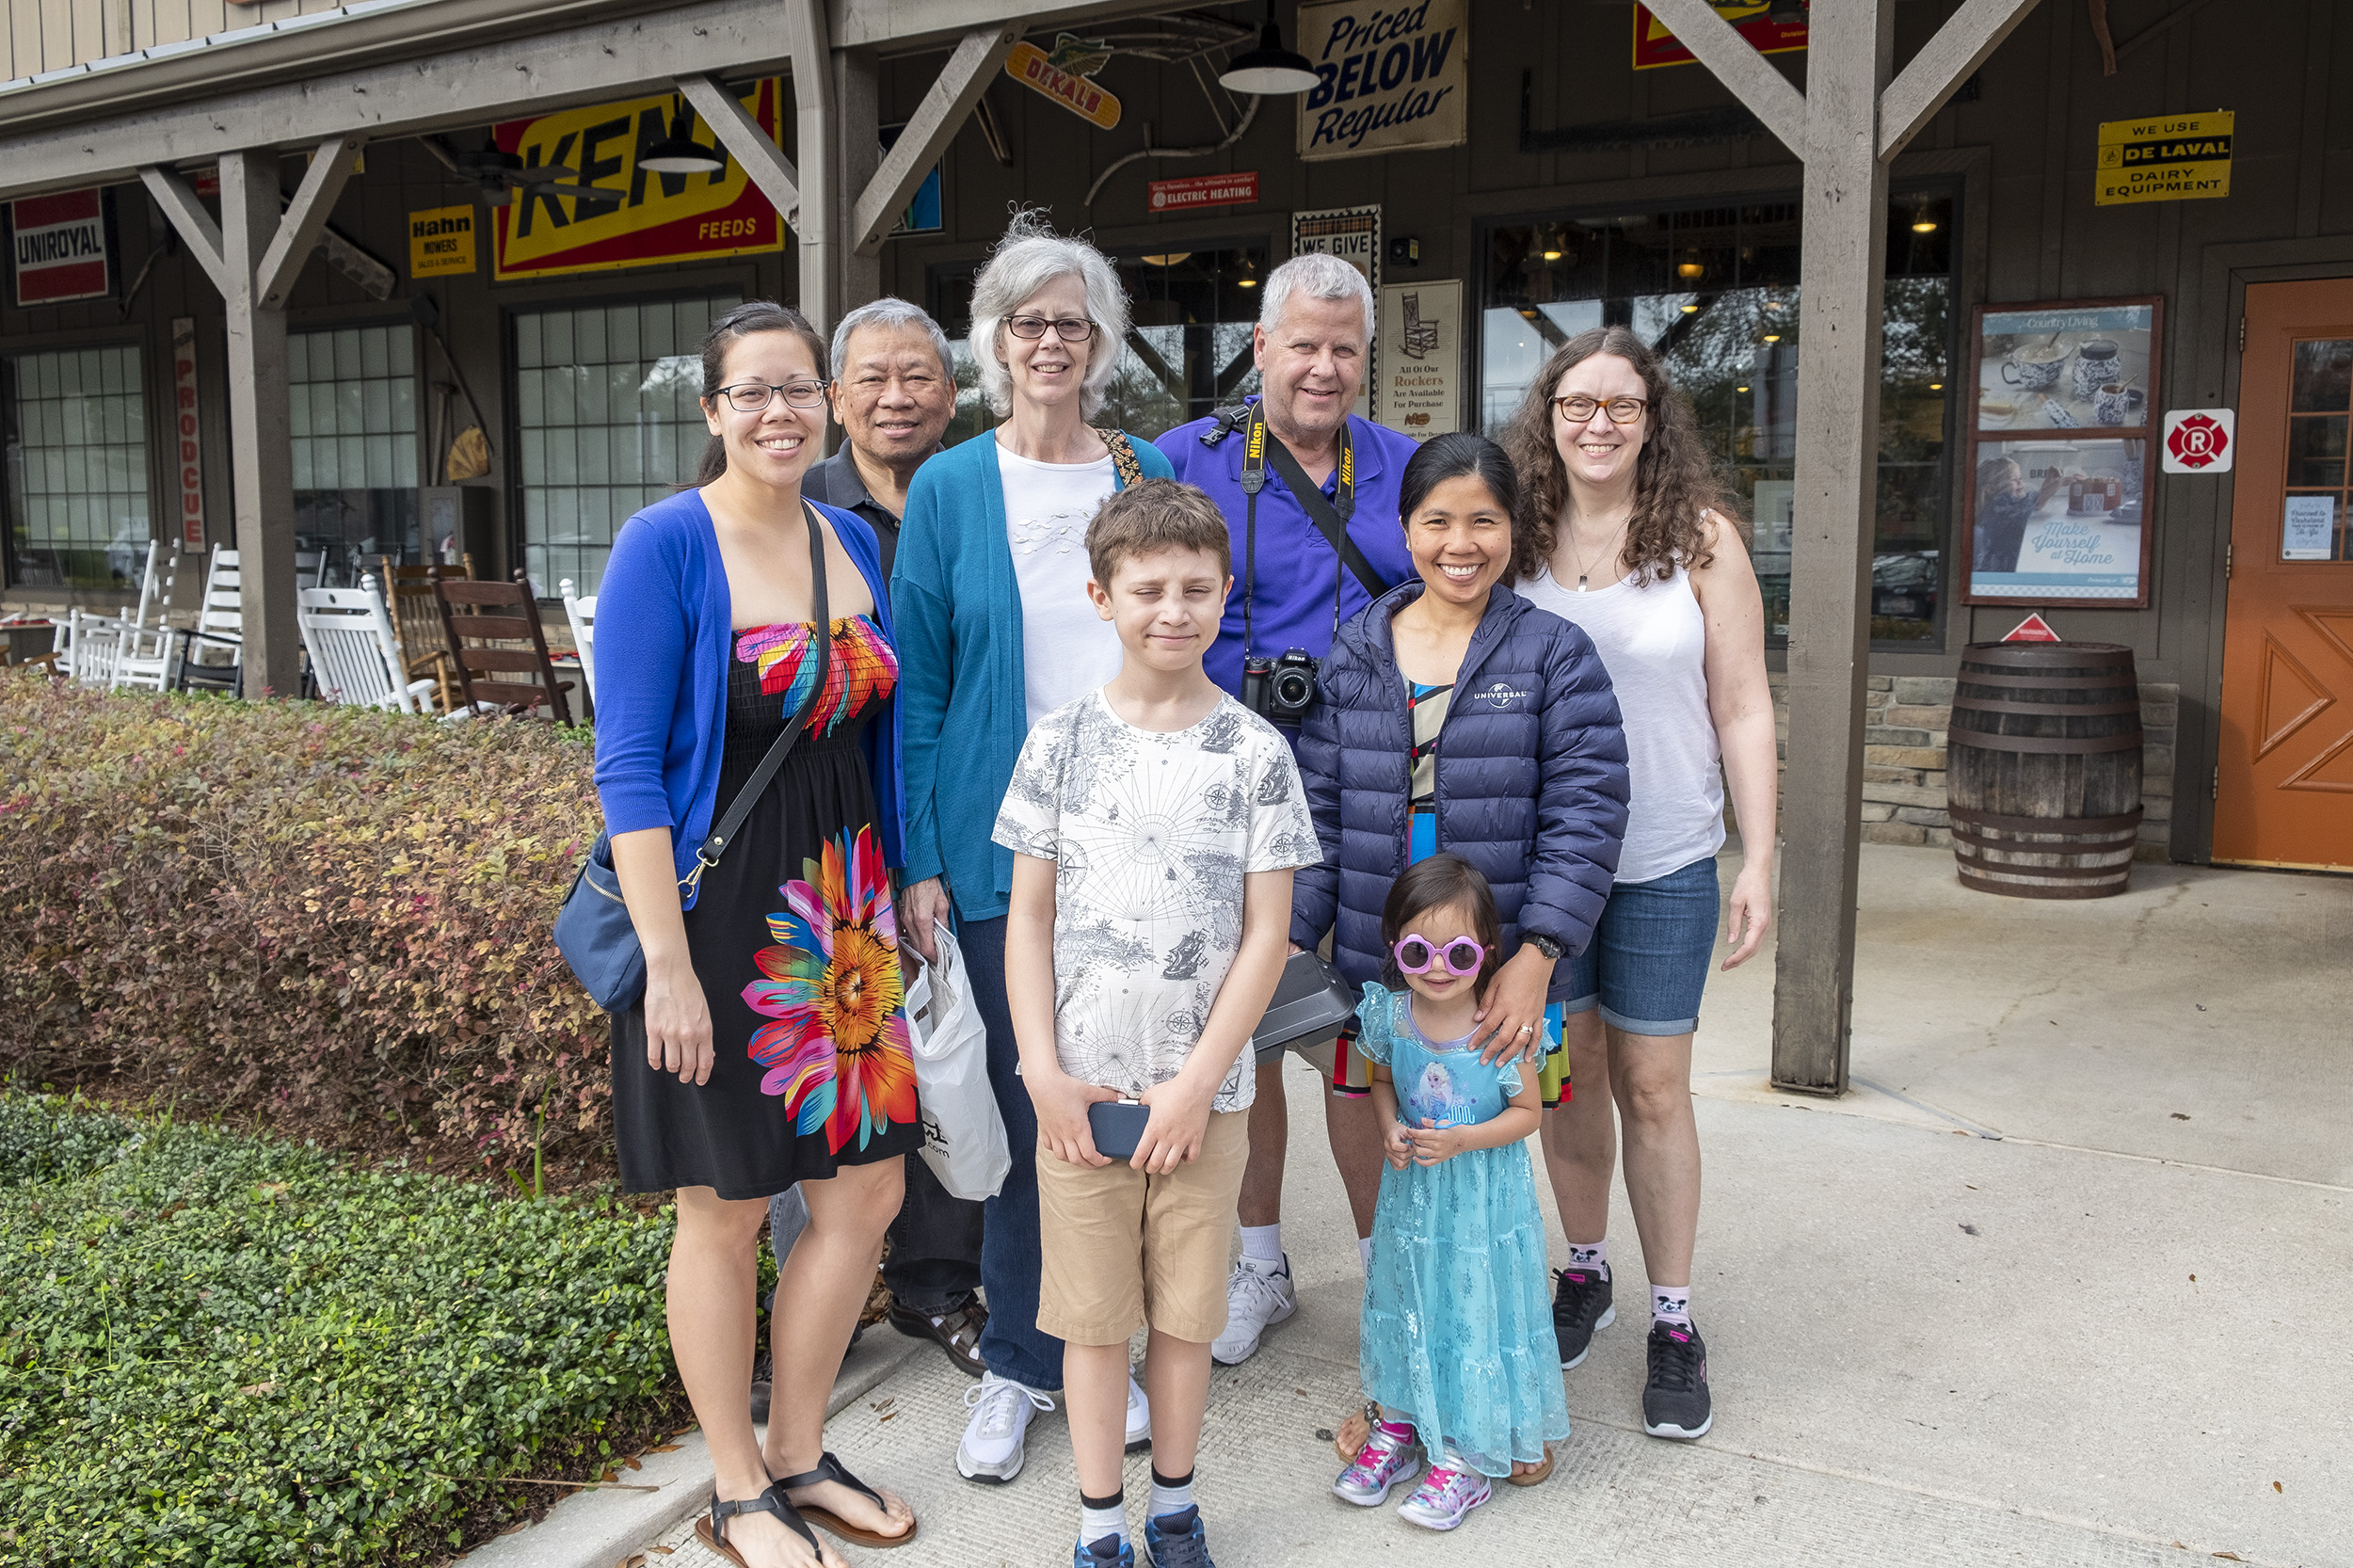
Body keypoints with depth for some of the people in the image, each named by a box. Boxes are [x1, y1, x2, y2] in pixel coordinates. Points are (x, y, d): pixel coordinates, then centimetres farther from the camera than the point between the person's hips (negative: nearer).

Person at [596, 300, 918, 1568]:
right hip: (714, 913, -6)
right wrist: (668, 963, -19)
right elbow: (628, 766, -15)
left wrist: (899, 888, 11)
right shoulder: (666, 545, -12)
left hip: (842, 912, 6)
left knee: (867, 1189, 11)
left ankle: (800, 1455, 32)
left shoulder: (856, 543, 6)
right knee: (725, 1211, 8)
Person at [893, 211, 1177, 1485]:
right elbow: (916, 684, 1)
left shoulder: (1153, 477, 6)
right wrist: (918, 861, -5)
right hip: (1001, 843, -1)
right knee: (1023, 1103, 6)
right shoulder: (949, 489, 1)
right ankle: (1017, 1362, 23)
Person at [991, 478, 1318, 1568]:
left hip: (1204, 1089, 0)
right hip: (1080, 1085, 0)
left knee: (1186, 1312, 12)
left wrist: (1197, 1082, -8)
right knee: (1092, 1314, 9)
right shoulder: (1061, 741, 0)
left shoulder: (1254, 751, -3)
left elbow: (1265, 933, -4)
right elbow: (1028, 916, 2)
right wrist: (1043, 1070, -6)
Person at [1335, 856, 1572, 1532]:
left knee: (1477, 1314, 5)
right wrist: (1391, 1129, -11)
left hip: (1484, 1200, -4)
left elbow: (1529, 1111, -10)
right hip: (1411, 1192, 4)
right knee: (1405, 1307, 17)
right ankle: (1400, 1426, 36)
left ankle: (1468, 1454, 21)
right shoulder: (1390, 1015, -10)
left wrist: (1461, 1140, -23)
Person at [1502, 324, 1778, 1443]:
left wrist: (1759, 860, -7)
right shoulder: (1516, 541, 1)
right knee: (1567, 1069, 12)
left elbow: (1743, 708, -3)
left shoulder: (1702, 536, -3)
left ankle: (1673, 1318, 18)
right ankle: (1584, 1271, 33)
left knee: (1654, 1087, 4)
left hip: (1664, 859, -2)